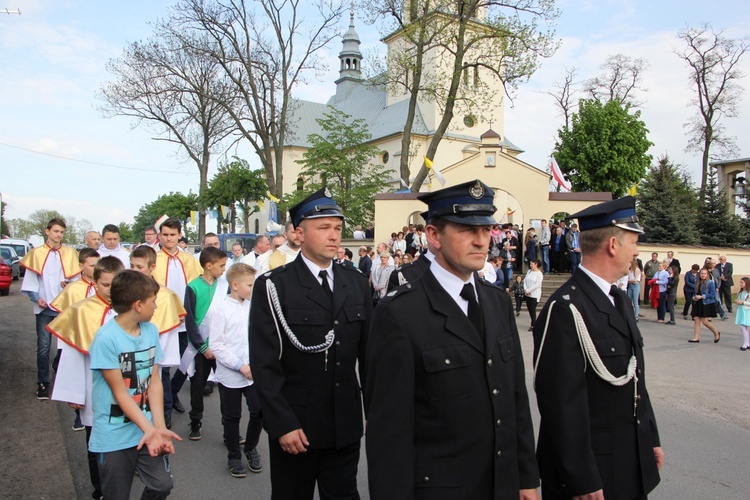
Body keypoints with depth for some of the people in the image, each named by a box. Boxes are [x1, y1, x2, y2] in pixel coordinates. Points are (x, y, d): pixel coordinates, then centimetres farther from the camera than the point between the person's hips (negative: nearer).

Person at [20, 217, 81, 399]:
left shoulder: (70, 253, 4)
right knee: (43, 346, 0)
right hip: (44, 307, -1)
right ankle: (43, 383, 11)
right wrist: (36, 297, -8)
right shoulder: (37, 253, 3)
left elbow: (77, 277, 4)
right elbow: (30, 279, 4)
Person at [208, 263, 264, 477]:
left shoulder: (252, 307, 1)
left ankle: (251, 448, 30)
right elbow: (216, 345, -13)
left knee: (259, 411, 5)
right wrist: (240, 366, -15)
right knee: (232, 417, 11)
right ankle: (234, 456, 29)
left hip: (254, 372, 4)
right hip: (230, 375, -4)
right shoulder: (222, 310, -12)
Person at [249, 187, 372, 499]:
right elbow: (264, 364, -11)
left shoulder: (357, 284, 6)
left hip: (346, 427, 4)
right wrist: (283, 424, -14)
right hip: (294, 427, -3)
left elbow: (368, 352, 8)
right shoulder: (273, 287, -8)